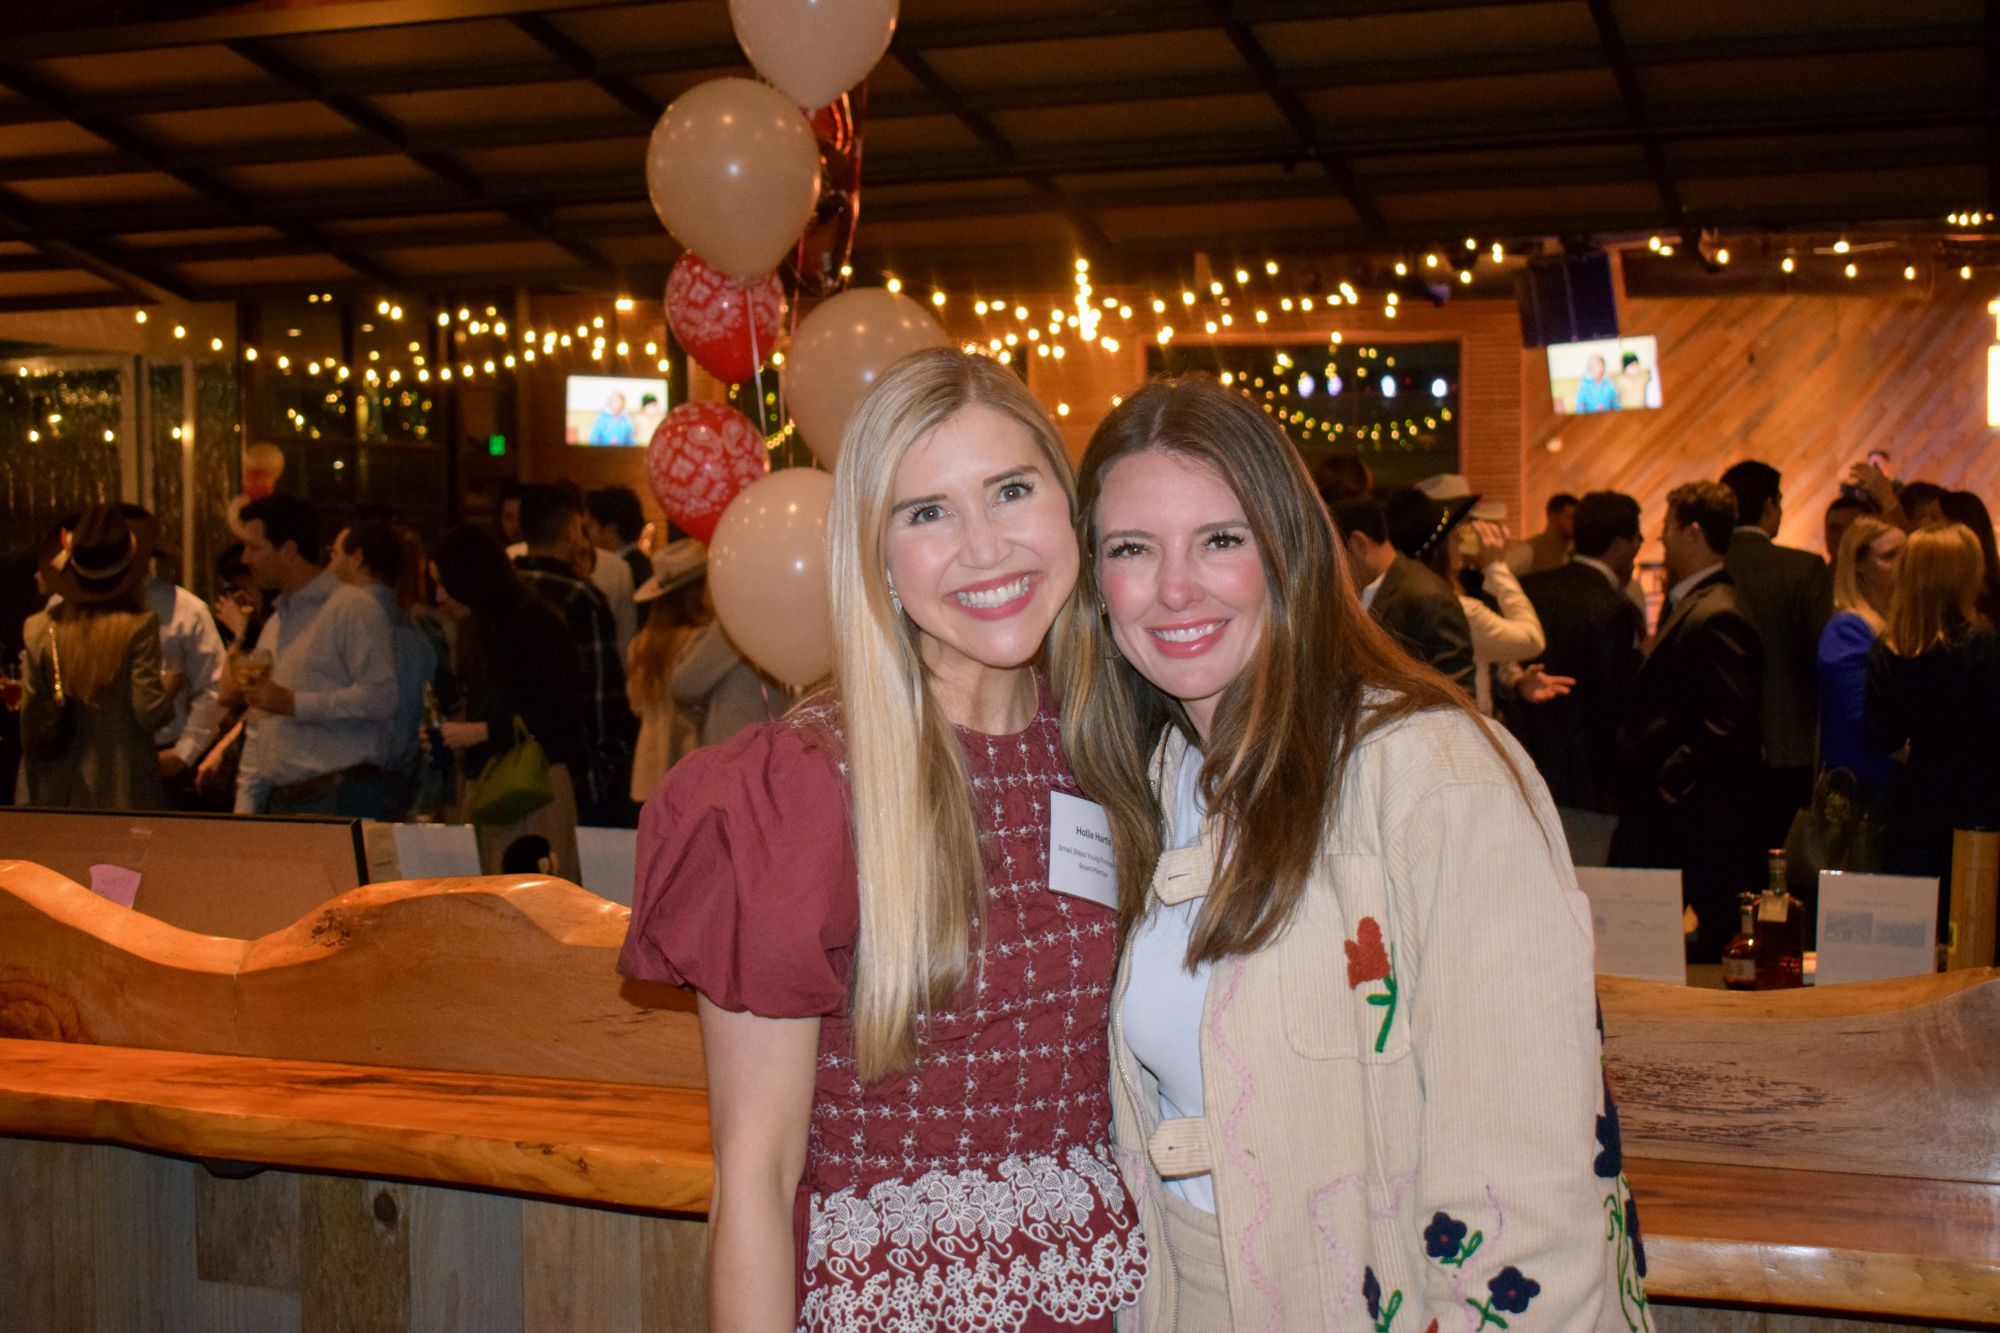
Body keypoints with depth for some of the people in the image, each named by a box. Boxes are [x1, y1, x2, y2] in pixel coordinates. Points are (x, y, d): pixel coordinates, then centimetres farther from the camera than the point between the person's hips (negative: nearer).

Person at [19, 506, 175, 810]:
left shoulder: (40, 628, 0)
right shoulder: (139, 626, -11)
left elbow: (29, 719, 5)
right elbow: (150, 713, -13)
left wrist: (35, 791, 15)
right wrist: (170, 688, 9)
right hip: (124, 791, -4)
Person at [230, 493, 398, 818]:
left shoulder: (352, 608, -6)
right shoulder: (275, 623, 21)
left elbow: (382, 697, -17)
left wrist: (294, 703, -16)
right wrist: (245, 804, 15)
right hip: (279, 803, 8)